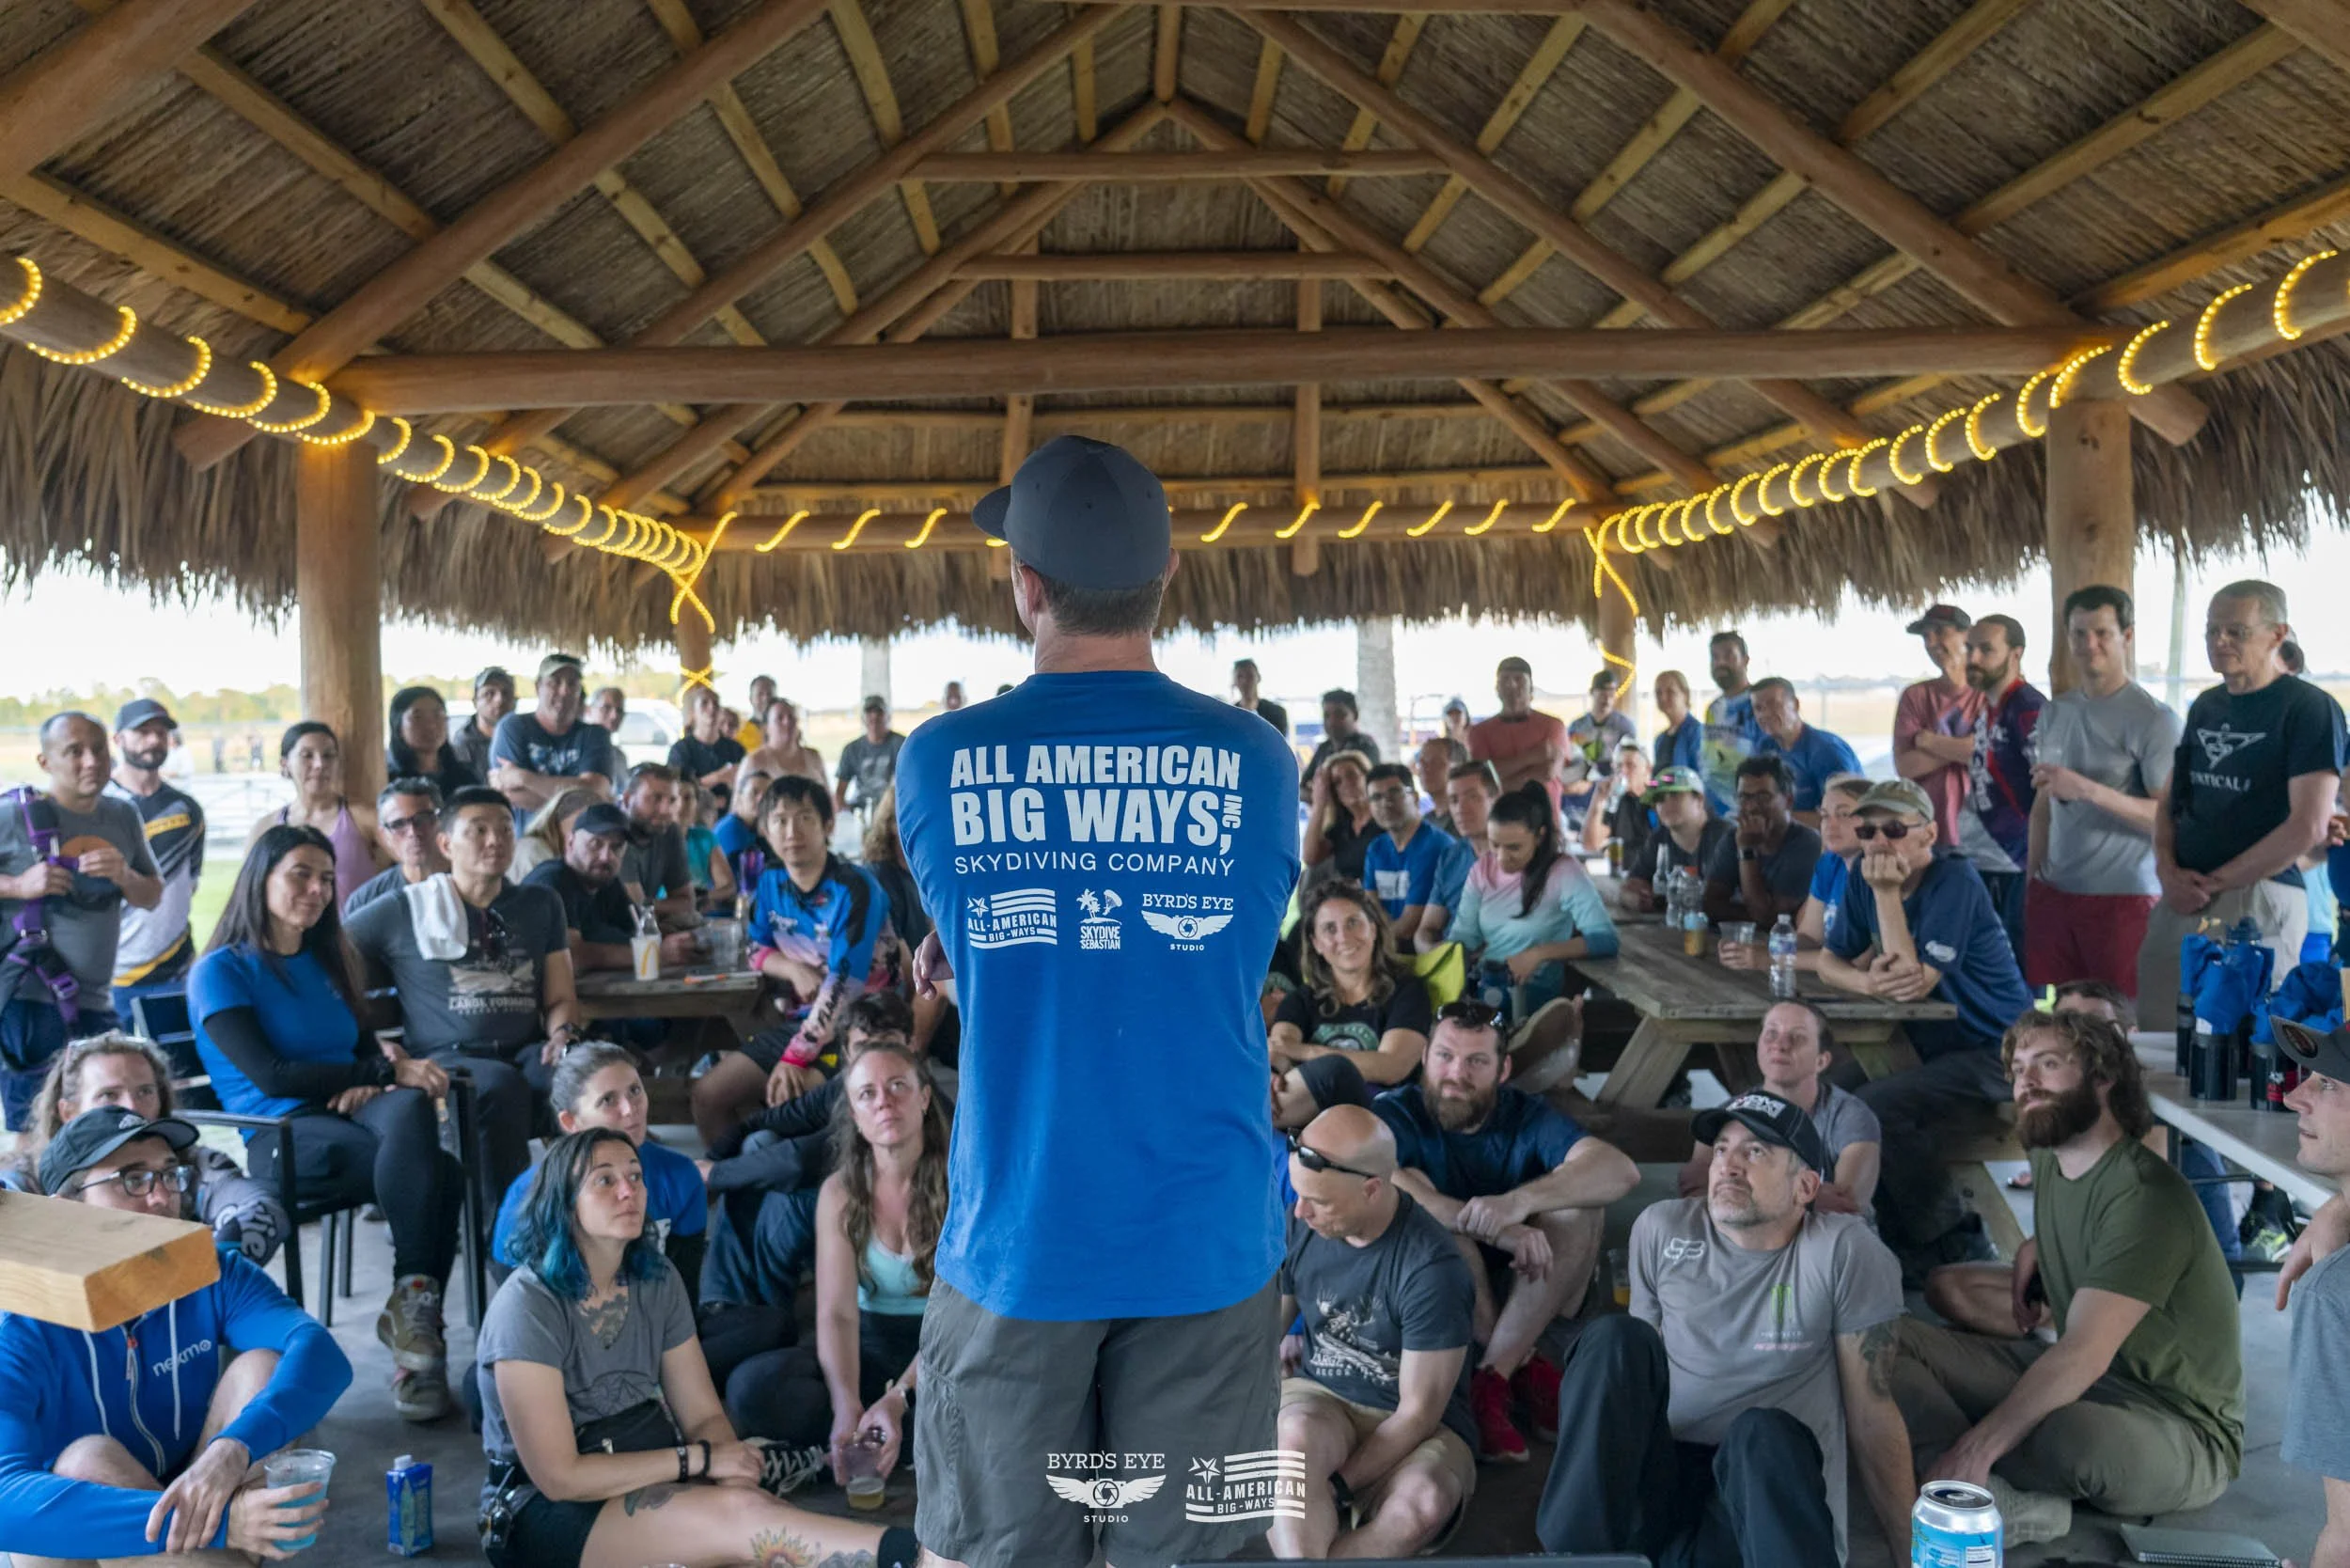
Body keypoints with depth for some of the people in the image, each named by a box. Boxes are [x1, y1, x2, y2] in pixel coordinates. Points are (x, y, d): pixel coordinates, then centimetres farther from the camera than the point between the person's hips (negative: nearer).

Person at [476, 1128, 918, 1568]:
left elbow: (704, 1415, 4)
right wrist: (699, 1459, -18)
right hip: (544, 1512, -6)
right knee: (741, 1514, -29)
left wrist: (735, 1476, -18)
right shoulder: (528, 1306, -16)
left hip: (647, 1479, 6)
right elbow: (559, 1476, -18)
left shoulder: (657, 1279, 3)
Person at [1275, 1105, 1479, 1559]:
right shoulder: (1298, 1225, -7)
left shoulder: (1432, 1268, -22)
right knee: (1296, 1436, -36)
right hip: (1318, 1400, 3)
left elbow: (1419, 1413, -18)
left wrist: (1335, 1489, -21)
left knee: (1424, 1502, -38)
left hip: (1418, 1427, -2)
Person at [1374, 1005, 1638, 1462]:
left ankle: (1491, 1379, -20)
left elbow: (1622, 1170, -21)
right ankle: (1522, 1367, -17)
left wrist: (1520, 1201, -39)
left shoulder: (1526, 1115, -2)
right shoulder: (1396, 1113, -9)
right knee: (1414, 1189, -28)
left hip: (1521, 1298, 2)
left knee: (1581, 1203, -19)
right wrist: (1496, 1229, -41)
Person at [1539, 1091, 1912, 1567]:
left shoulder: (1844, 1252, -3)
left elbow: (1871, 1413, 0)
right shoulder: (1661, 1229, 6)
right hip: (1655, 1486, 4)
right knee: (1618, 1337, -22)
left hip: (1772, 1492, -3)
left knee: (1765, 1433, -35)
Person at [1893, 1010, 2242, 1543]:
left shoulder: (2144, 1195, -23)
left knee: (2076, 1432, -44)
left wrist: (1975, 1448, -38)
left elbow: (2082, 1357, -32)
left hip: (2181, 1433, -8)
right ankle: (2013, 1505, -30)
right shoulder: (2048, 1160, 5)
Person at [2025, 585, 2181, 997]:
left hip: (2123, 899, -5)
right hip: (2052, 893, 5)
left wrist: (2090, 790, -24)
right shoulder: (2054, 712, 12)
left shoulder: (2154, 720, -8)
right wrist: (2032, 878, 11)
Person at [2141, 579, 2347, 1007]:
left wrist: (2211, 883, -11)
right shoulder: (2204, 707, 14)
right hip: (2181, 899, 6)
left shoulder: (2310, 709, -7)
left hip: (2258, 899, -6)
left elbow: (2308, 827, -15)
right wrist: (2167, 871, -1)